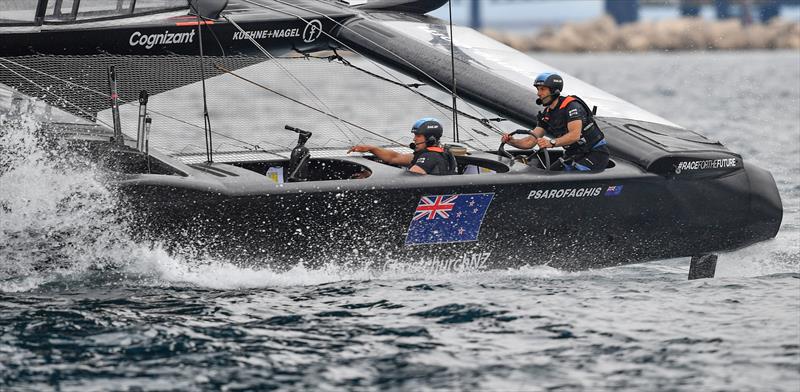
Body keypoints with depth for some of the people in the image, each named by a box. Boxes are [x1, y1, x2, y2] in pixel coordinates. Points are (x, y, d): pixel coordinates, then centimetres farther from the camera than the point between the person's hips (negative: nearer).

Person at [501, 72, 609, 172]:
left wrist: (551, 143, -47)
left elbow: (575, 135, -33)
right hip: (573, 155, 8)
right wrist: (511, 141, -18)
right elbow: (531, 142, 1)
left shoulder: (572, 106, -19)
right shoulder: (546, 115, 6)